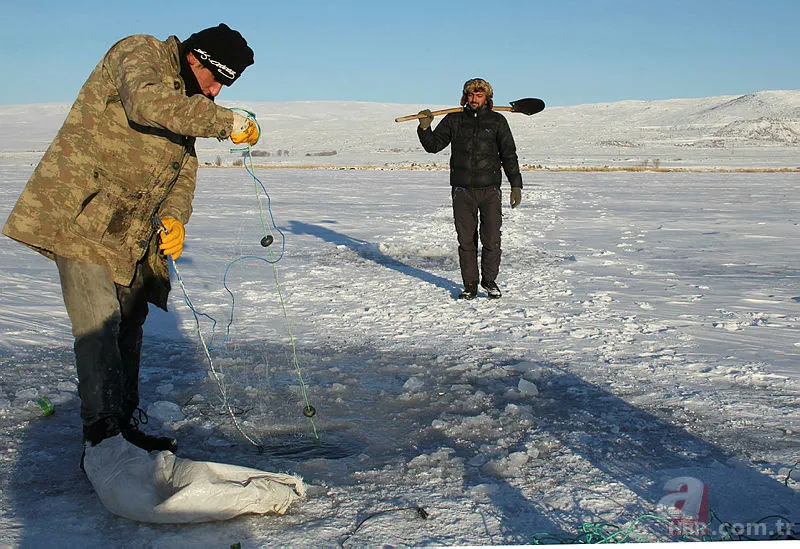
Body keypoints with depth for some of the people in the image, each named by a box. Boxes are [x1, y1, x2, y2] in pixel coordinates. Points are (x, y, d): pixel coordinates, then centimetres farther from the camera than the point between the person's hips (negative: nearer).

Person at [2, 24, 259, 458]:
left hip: (131, 234, 9)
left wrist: (173, 217, -5)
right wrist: (225, 123, -26)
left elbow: (184, 172, 15)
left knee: (128, 327, 11)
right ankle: (101, 435, -12)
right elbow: (144, 103, -29)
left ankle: (127, 427, 21)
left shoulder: (187, 107, 19)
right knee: (98, 326, -14)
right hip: (80, 213, -9)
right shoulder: (140, 53, -6)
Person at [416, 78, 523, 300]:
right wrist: (425, 128, -9)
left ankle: (489, 281, 17)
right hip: (462, 191, 1)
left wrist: (516, 185, 0)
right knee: (466, 241, 5)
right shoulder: (454, 119, 8)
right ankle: (470, 285, 16)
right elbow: (433, 145, 10)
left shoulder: (497, 121, 6)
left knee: (491, 240, -3)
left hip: (490, 190, -1)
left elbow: (509, 155, 6)